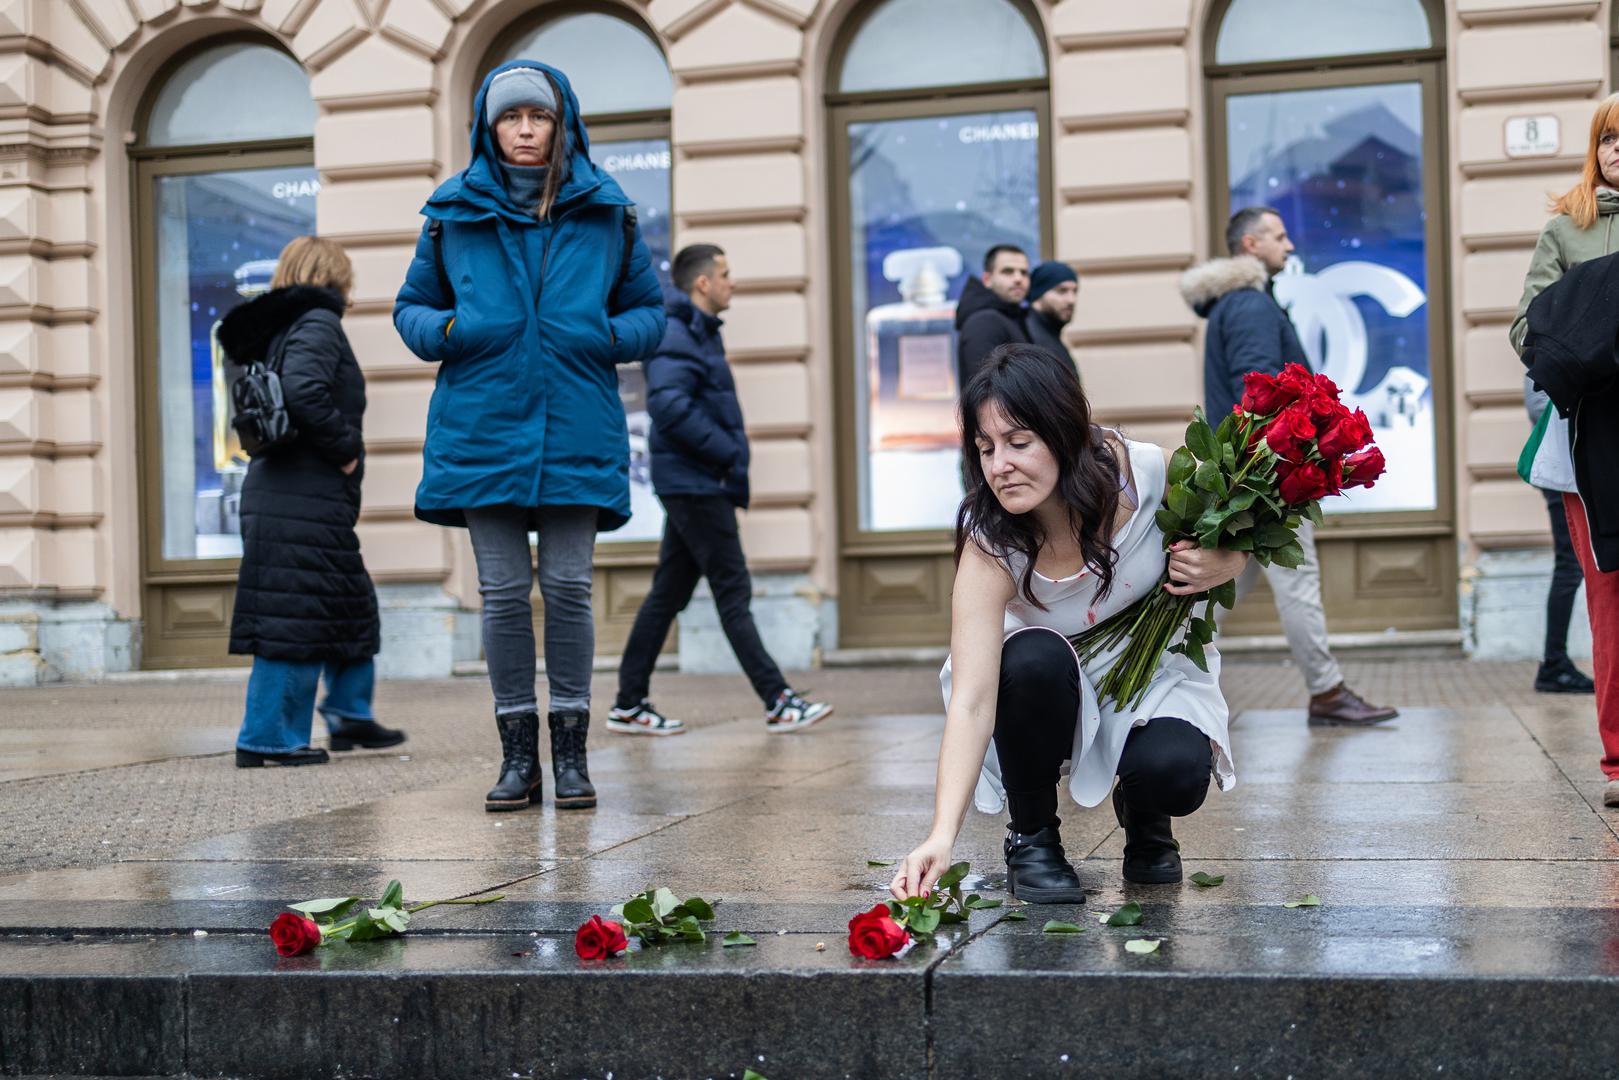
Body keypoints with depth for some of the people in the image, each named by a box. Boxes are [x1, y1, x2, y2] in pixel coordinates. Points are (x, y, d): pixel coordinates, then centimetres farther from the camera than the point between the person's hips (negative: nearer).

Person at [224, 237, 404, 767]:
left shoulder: (278, 330, 18)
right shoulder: (317, 323, -9)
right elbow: (305, 393, -26)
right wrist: (347, 450, -13)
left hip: (276, 495, 10)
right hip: (305, 502, -10)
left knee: (349, 607, 19)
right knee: (297, 618, -6)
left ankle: (350, 713, 25)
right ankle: (266, 739, -2)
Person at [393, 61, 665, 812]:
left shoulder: (605, 213, 7)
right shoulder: (454, 213, 7)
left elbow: (649, 309, 14)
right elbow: (411, 306, 15)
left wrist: (613, 335, -7)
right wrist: (446, 331, -7)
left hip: (576, 433, 0)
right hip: (482, 430, 1)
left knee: (568, 588, -1)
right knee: (504, 593, 2)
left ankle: (571, 750, 10)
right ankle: (518, 755, 11)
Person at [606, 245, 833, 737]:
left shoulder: (698, 332, 18)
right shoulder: (677, 336, -14)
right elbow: (668, 404, -27)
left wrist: (728, 454, 10)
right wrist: (728, 454, -21)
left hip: (693, 486, 10)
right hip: (696, 485, -10)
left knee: (668, 594, 11)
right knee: (733, 591, -6)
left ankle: (630, 704, 15)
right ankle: (778, 702, -2)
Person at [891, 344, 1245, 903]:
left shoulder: (1150, 474, -26)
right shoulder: (989, 549, -29)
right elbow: (971, 702, -36)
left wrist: (1221, 565, -29)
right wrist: (942, 836, -49)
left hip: (1154, 669, 1)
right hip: (1048, 690, 0)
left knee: (1175, 774, -30)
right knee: (1034, 659, -36)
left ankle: (1142, 816, 9)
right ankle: (1031, 836, -10)